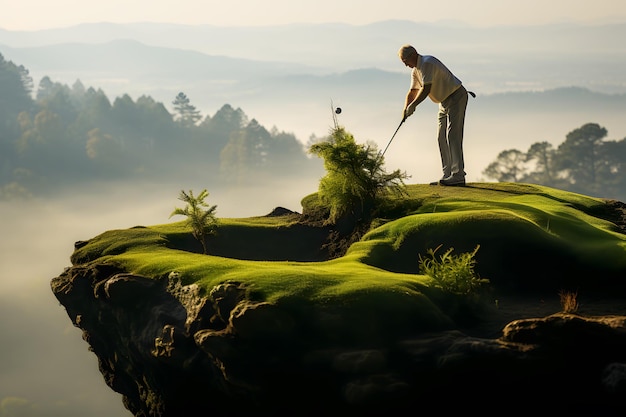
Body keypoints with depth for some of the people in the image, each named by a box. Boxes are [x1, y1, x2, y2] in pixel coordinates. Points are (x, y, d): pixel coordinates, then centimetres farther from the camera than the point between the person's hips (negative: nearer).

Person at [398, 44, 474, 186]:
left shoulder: (427, 64, -21)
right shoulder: (415, 70, 11)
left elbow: (426, 89, -27)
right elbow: (413, 92, 14)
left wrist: (413, 105, -25)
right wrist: (405, 109, 0)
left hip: (456, 97, -10)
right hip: (445, 101, 10)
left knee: (452, 136, -16)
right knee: (442, 137, 7)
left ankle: (458, 175, -19)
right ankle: (448, 175, 9)